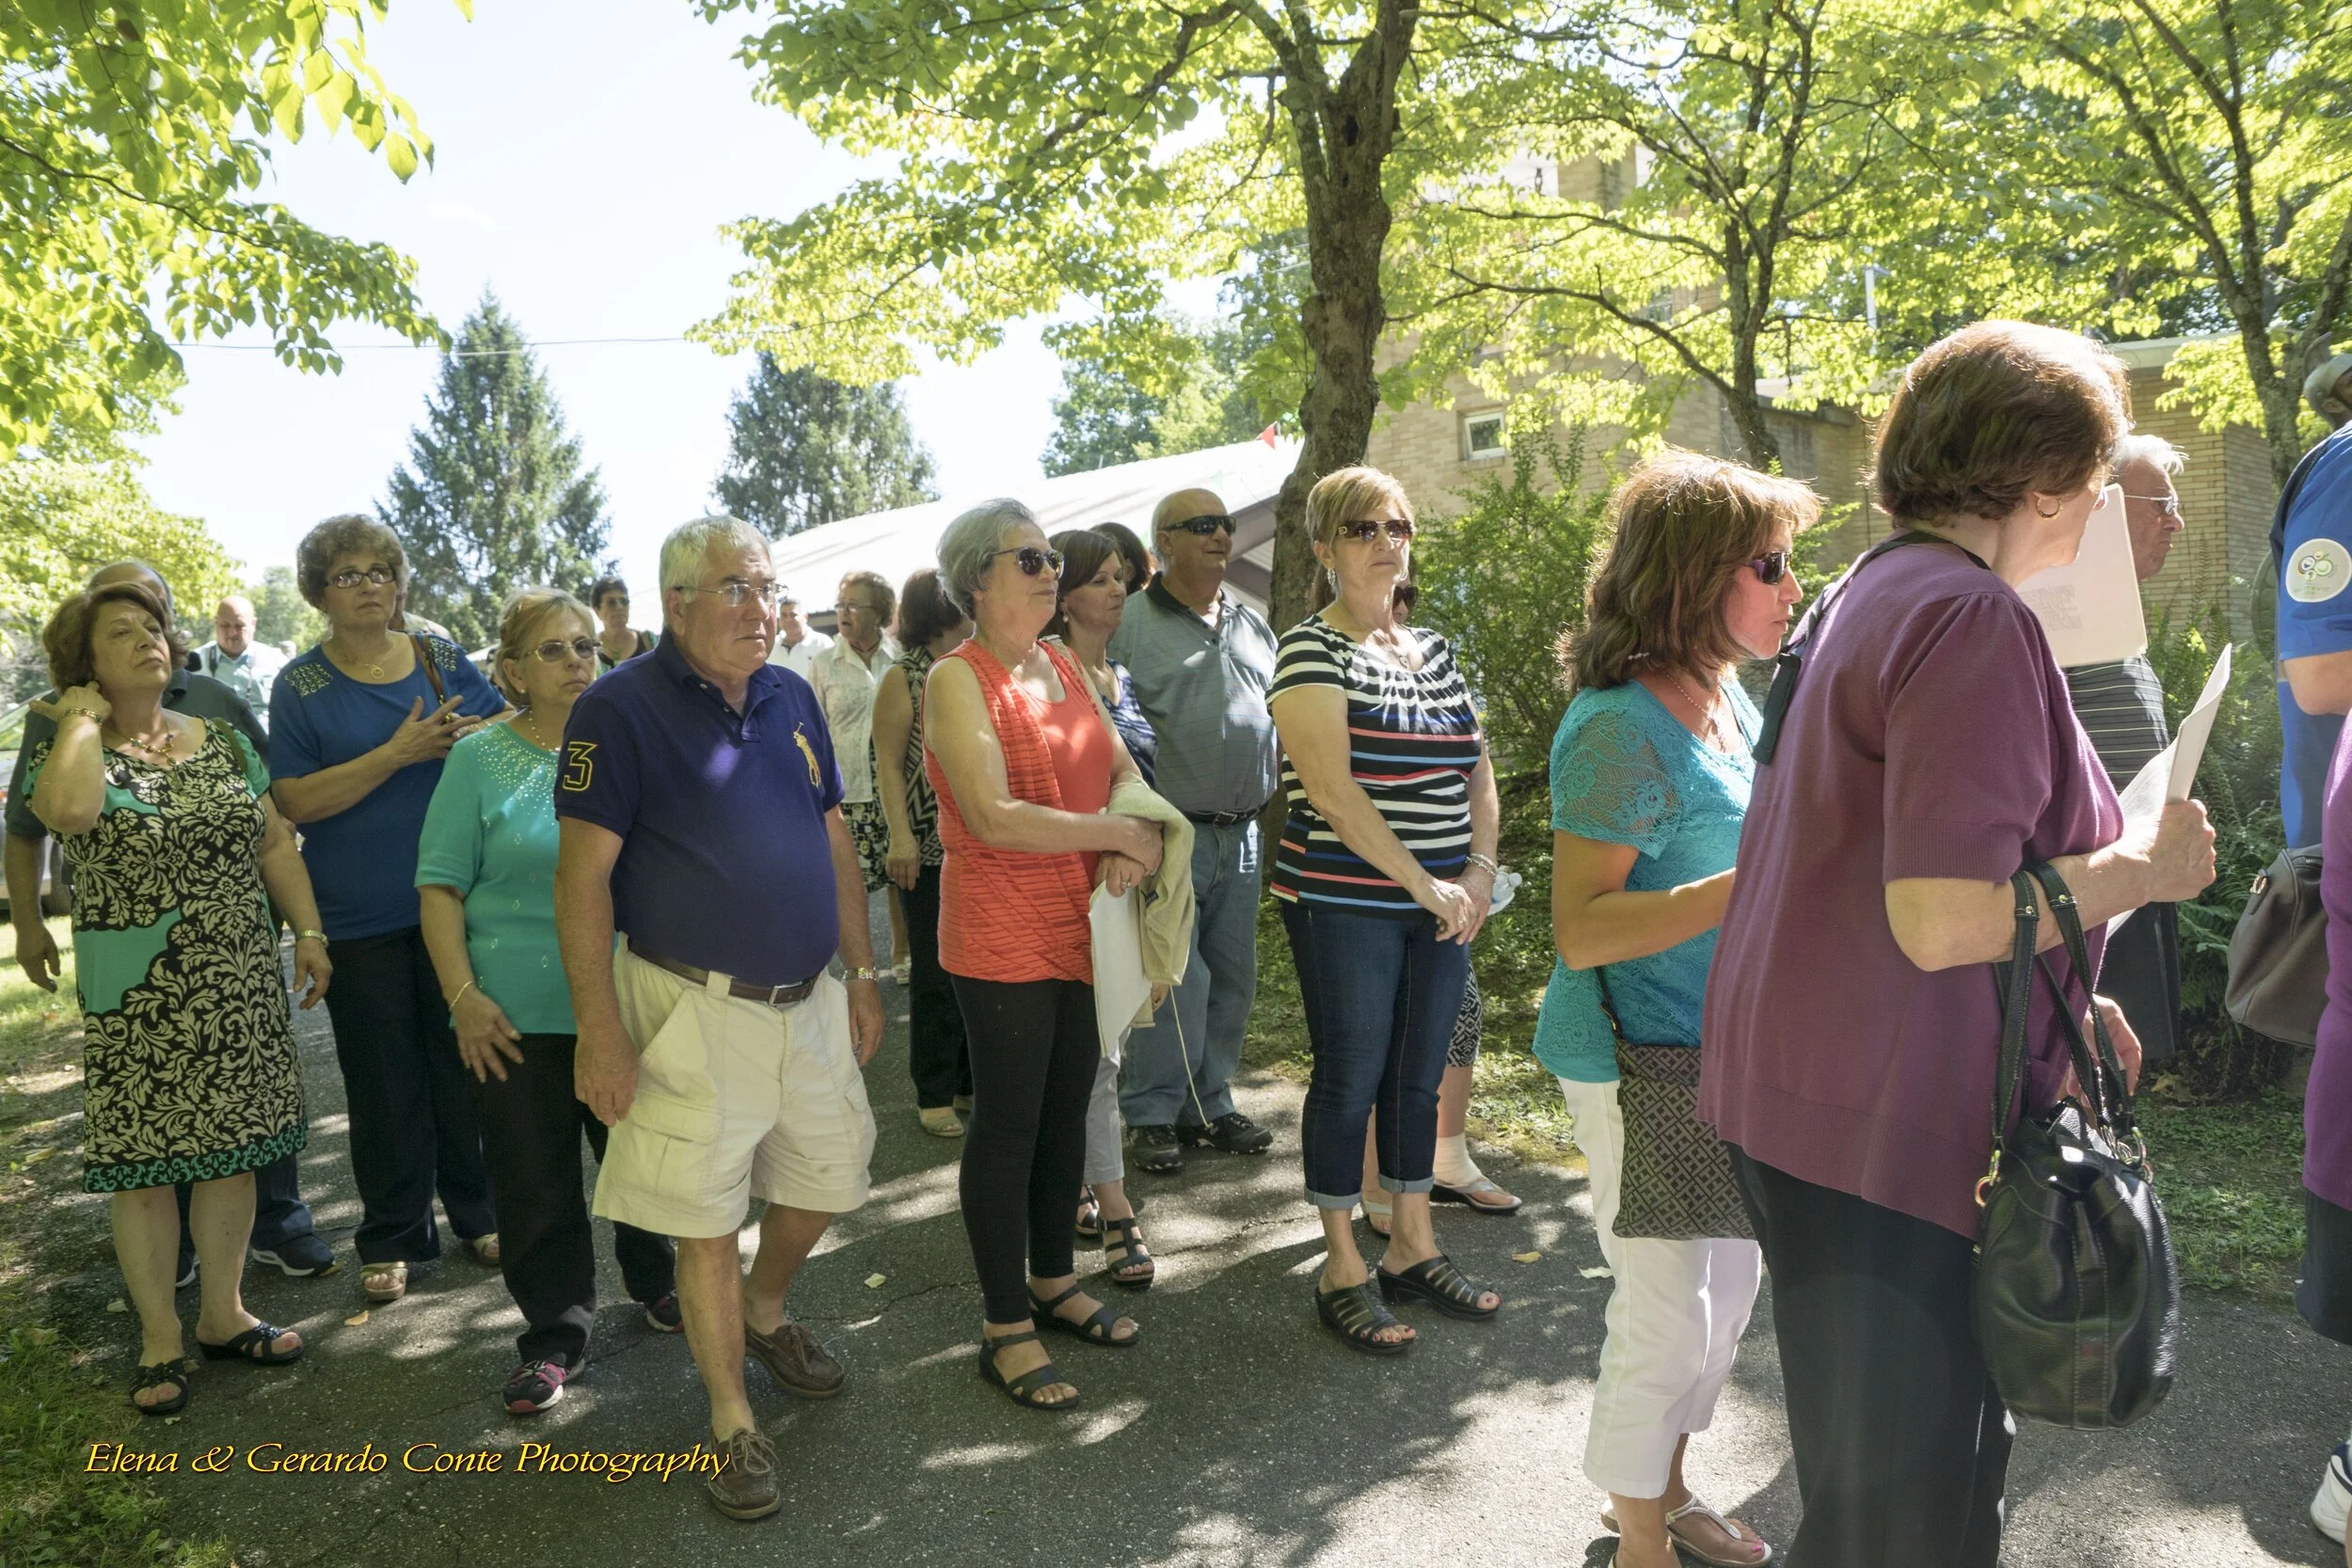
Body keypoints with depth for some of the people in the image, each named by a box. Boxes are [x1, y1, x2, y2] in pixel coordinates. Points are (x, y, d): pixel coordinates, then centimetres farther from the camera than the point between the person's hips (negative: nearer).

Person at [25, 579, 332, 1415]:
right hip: (138, 999, -3)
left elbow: (275, 844, 11)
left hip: (240, 985, 4)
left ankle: (223, 1313, 26)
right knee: (144, 1160, 4)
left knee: (232, 1146, 10)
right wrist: (83, 718, -14)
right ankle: (159, 1337, 19)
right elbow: (69, 810, -29)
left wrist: (308, 929, 1)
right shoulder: (68, 750, -4)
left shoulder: (222, 741, 8)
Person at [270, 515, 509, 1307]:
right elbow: (295, 802, -10)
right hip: (360, 919, -2)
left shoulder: (442, 656, 4)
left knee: (465, 1063, 10)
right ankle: (392, 1239, 21)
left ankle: (478, 1214, 25)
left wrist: (472, 735, -16)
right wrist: (399, 752, -20)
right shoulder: (300, 686, -2)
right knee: (384, 1084, 7)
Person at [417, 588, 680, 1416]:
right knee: (537, 1185, 6)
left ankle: (656, 1283, 38)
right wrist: (462, 994, -10)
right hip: (519, 1016, -2)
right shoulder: (481, 757, -2)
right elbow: (441, 885, -3)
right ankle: (555, 1335, 23)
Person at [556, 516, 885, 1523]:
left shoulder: (791, 698, 7)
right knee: (707, 1219, 4)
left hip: (810, 998, 6)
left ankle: (764, 1313, 47)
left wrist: (863, 972, 12)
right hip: (696, 1011, -6)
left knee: (826, 1179, 18)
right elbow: (583, 876, -13)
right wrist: (600, 1030, -16)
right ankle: (733, 1422, 23)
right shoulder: (621, 709, -12)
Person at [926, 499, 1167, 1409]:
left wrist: (1130, 838, -12)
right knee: (1008, 1125, 2)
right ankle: (1007, 1330, 16)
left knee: (1067, 1111, 17)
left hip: (1083, 927, 7)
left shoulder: (1065, 667, 11)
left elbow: (1124, 769, 10)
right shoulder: (958, 679, -13)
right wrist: (1122, 835, -17)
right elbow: (994, 817, -23)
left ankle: (1053, 1282, 34)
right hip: (1002, 938, -7)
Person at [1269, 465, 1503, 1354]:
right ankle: (1342, 1270, 16)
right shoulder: (1313, 651, -9)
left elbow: (1477, 771, 18)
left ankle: (1413, 1248, 28)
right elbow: (1330, 790, -18)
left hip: (1441, 906, 6)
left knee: (1419, 1076, 13)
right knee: (1350, 1079, 2)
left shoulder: (1433, 650, 13)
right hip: (1346, 905, -6)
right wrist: (1425, 885, -16)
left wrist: (1479, 869, 3)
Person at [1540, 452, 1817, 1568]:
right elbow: (1582, 930, -28)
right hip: (1635, 1057, -9)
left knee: (1731, 1278, 21)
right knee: (1666, 1308, 4)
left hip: (1725, 1048, 9)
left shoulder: (1730, 698, 5)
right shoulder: (1620, 728, -24)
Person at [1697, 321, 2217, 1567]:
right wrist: (2139, 870, -10)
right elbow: (1942, 920, -26)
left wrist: (2062, 1004, 18)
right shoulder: (1973, 619, -19)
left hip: (1797, 1091, 10)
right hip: (1892, 1129, -10)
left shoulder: (1870, 596, 13)